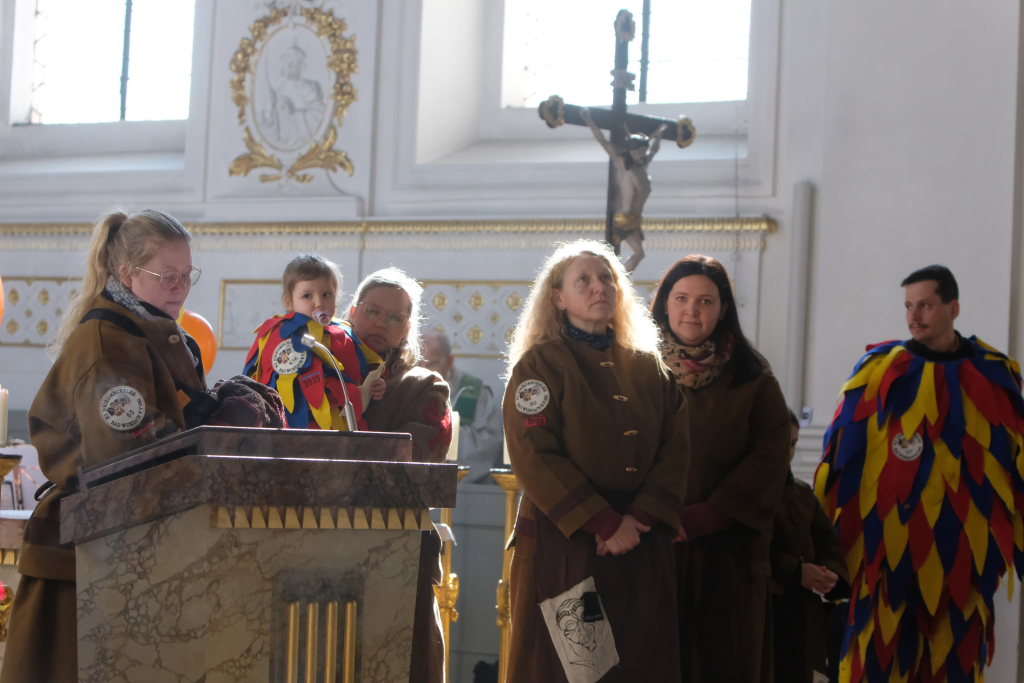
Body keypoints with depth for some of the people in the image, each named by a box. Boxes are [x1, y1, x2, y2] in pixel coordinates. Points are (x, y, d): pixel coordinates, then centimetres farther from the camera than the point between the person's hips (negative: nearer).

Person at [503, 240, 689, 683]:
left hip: (642, 549, 4)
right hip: (562, 545, -4)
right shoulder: (539, 364, -1)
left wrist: (639, 519, -12)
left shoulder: (648, 368, 13)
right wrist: (604, 523, -16)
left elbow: (676, 450, 4)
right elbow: (534, 456, -11)